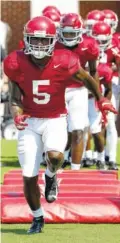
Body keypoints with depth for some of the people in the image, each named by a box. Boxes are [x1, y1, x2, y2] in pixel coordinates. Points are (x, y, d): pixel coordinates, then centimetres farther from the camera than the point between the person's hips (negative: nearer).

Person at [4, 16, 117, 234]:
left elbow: (86, 79, 2)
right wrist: (17, 115, -23)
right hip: (30, 121, 2)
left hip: (55, 120, -2)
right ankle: (37, 218, 24)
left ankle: (51, 176, 6)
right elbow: (15, 98, -5)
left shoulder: (63, 62, -18)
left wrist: (100, 99, 9)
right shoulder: (17, 64, -14)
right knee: (28, 176, 0)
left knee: (55, 155, -32)